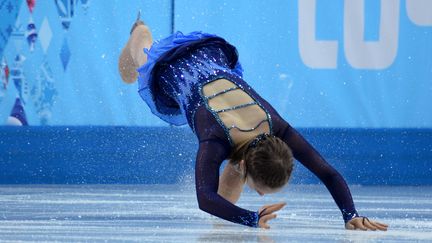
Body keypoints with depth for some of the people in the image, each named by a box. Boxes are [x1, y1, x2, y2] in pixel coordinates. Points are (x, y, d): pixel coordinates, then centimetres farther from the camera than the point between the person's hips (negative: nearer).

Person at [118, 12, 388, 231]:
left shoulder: (276, 130, -35)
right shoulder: (216, 142, -46)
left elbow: (329, 174, -33)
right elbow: (205, 199, -60)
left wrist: (351, 215, -48)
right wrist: (253, 219, -74)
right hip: (171, 69, -2)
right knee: (146, 60, 36)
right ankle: (140, 34, 69)